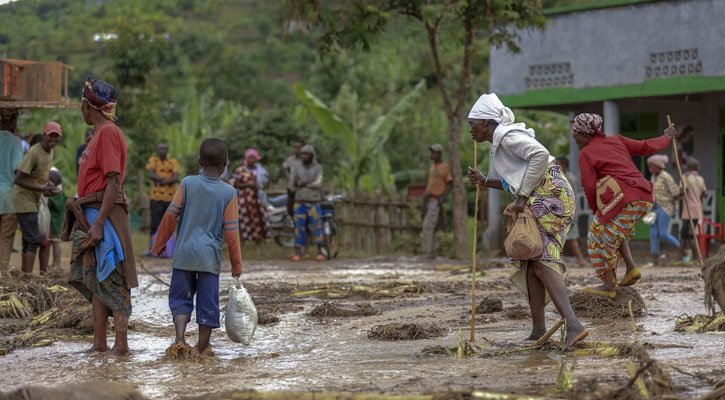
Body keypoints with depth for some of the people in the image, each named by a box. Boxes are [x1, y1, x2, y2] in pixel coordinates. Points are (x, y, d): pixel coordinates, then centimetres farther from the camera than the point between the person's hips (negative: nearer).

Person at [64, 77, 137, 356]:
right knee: (94, 280, 10)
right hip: (90, 215, 10)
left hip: (104, 215, -10)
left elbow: (113, 182, -19)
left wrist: (98, 224, -23)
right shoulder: (99, 134, 19)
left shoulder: (108, 133, -12)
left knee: (110, 279, -9)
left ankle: (121, 344, -9)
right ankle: (99, 343, 14)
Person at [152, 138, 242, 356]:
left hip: (184, 254, 1)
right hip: (210, 256, -1)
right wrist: (236, 264, 5)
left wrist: (159, 245, 9)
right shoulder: (229, 193, -3)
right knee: (207, 302, 7)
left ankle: (180, 338, -8)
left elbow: (171, 215, -1)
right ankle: (203, 345, 12)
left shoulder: (187, 183, -1)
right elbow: (231, 231, -3)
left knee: (180, 298, 9)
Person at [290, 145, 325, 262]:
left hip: (314, 202, -1)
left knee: (316, 226, -4)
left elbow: (318, 184, -11)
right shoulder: (296, 168, 6)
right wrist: (309, 182, -9)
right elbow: (294, 186, 0)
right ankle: (297, 254, -3)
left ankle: (320, 253, 2)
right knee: (299, 227, -3)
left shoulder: (318, 168, 2)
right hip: (300, 202, 1)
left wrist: (302, 183, -9)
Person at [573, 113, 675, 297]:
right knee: (615, 231, 29)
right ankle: (631, 267, 13)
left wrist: (596, 210, 12)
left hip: (622, 198, -8)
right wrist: (666, 137, 40)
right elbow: (645, 147, 23)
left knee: (602, 238, 5)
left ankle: (608, 286, 2)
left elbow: (589, 187, -3)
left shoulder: (586, 154, 2)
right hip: (644, 198, 8)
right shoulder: (616, 140, 19)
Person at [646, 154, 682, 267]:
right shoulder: (654, 177, 13)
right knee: (653, 234, -2)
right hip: (655, 208, 8)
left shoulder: (666, 177, -14)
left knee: (663, 234, -11)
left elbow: (676, 193, -13)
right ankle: (655, 261, -2)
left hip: (665, 208, -8)